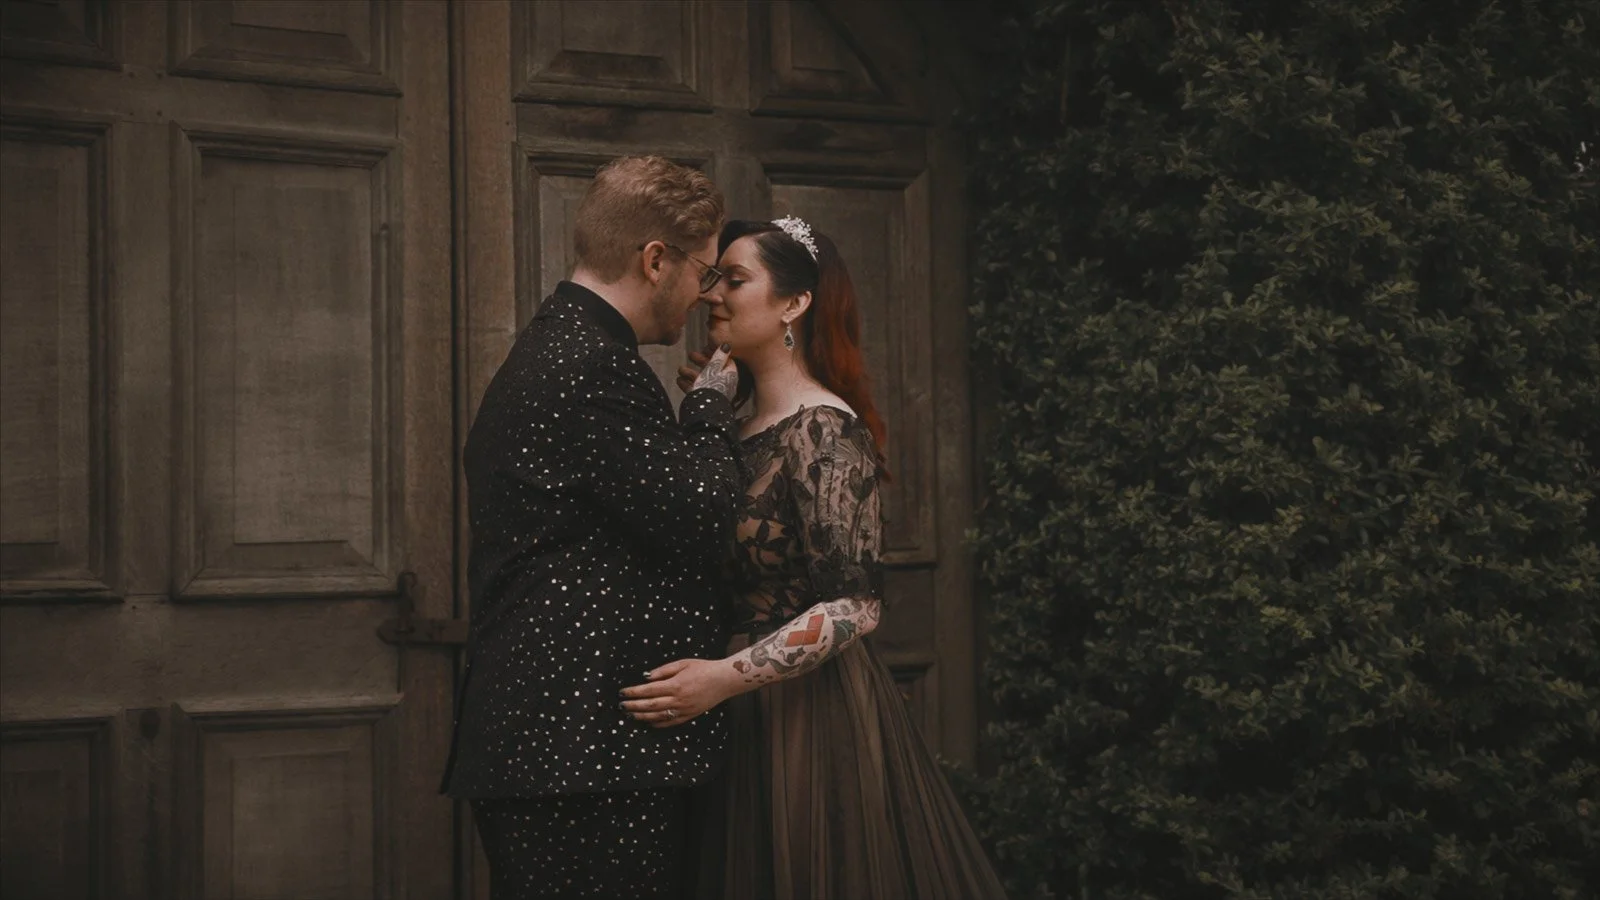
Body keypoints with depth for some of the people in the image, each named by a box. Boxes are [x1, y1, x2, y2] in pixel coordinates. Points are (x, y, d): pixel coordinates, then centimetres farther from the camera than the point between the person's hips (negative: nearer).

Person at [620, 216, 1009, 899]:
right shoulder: (747, 430, 11)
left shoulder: (822, 429, -15)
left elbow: (855, 605, -22)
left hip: (811, 716, -8)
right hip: (746, 721, 8)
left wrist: (723, 678, -29)